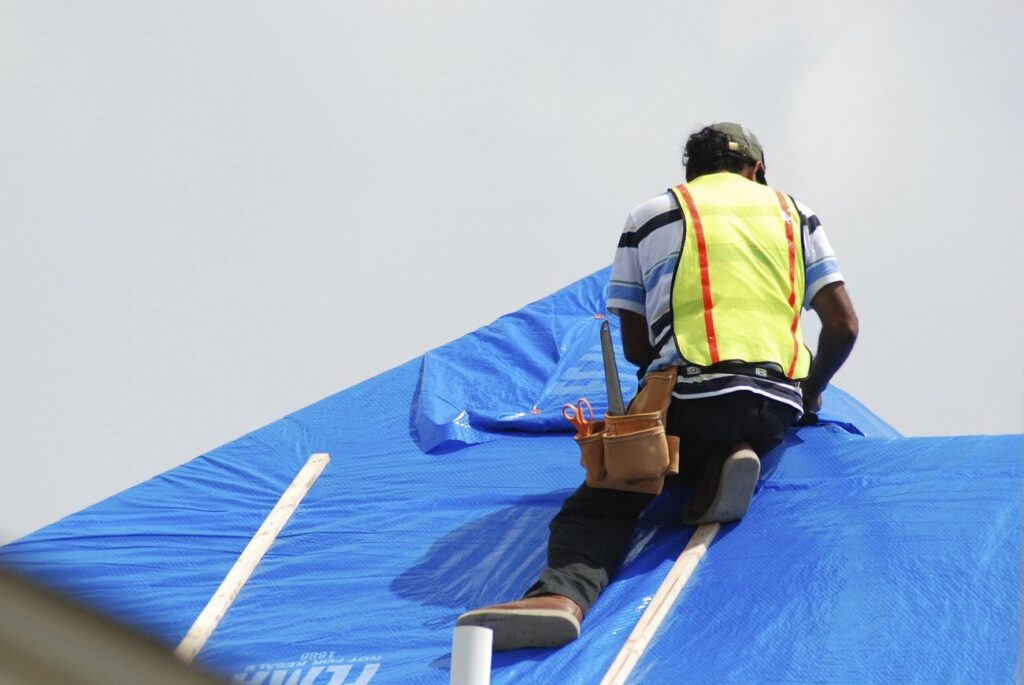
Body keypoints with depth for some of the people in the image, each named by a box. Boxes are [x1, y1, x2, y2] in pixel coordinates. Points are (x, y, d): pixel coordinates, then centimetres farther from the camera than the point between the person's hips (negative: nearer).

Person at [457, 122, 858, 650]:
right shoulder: (795, 214, 21)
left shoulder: (651, 216, 16)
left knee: (599, 503, 3)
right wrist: (811, 391, 31)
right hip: (775, 407, 3)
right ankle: (732, 459, -3)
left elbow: (636, 346, 14)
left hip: (686, 399, -3)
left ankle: (562, 592, -30)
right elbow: (843, 325, 13)